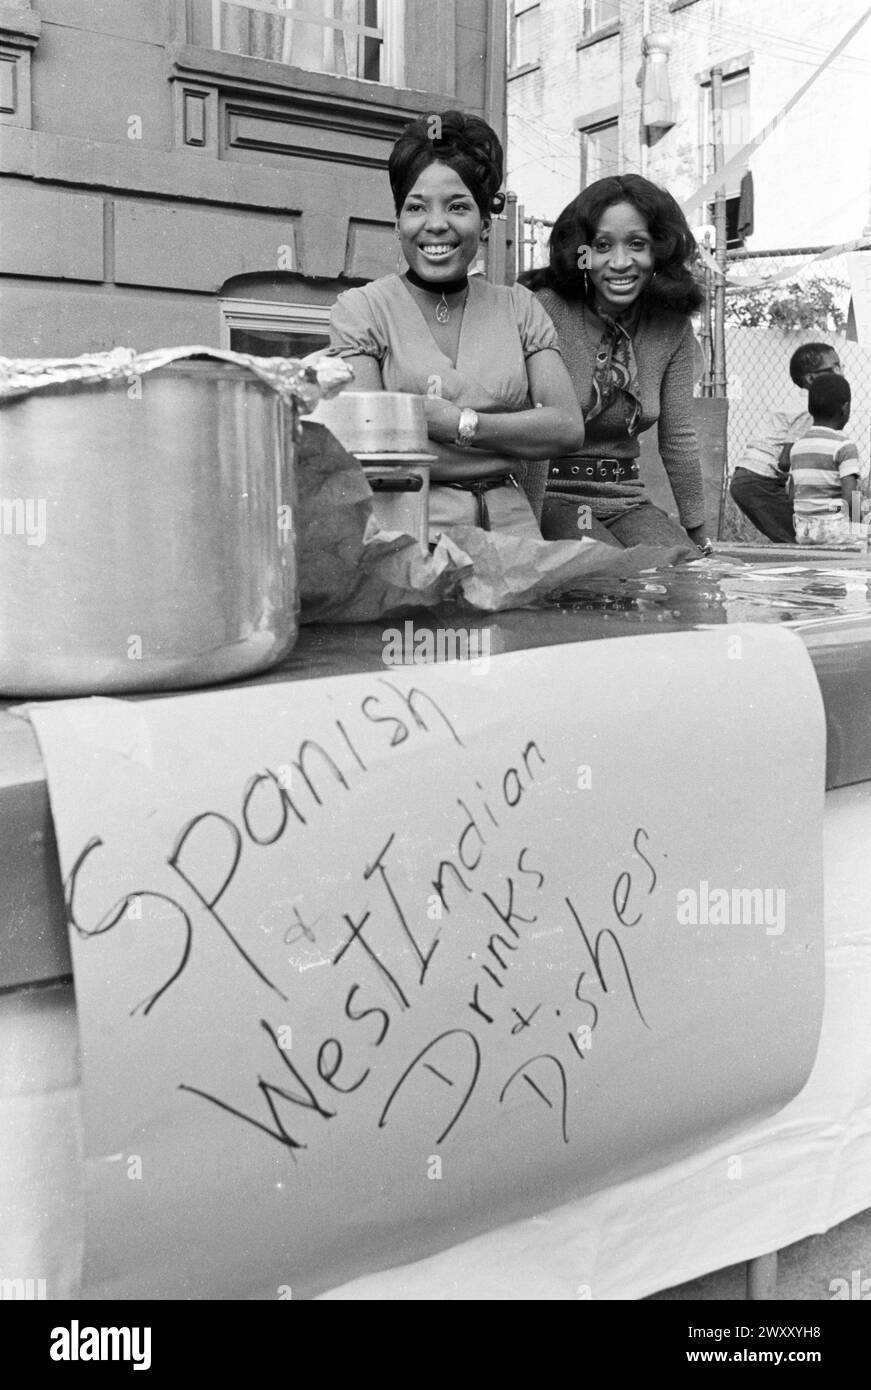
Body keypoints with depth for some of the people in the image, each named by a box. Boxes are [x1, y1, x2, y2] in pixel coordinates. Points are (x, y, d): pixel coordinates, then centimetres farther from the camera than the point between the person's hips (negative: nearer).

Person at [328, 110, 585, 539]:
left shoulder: (518, 307, 15)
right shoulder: (362, 307, 6)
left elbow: (568, 428, 3)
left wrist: (456, 422, -8)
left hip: (509, 521, 3)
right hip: (410, 527, -2)